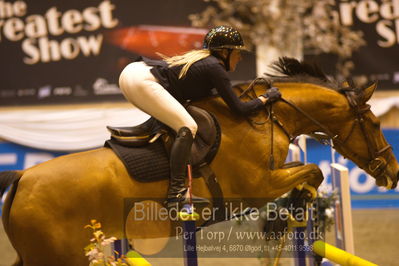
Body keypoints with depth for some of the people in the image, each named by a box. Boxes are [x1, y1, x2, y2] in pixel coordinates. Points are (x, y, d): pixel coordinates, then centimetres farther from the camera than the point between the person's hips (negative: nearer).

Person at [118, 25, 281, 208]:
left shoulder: (201, 59, 24)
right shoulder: (215, 68, -2)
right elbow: (238, 109, -2)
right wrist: (265, 98, 11)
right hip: (142, 81, -10)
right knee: (188, 127, -14)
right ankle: (176, 193, -22)